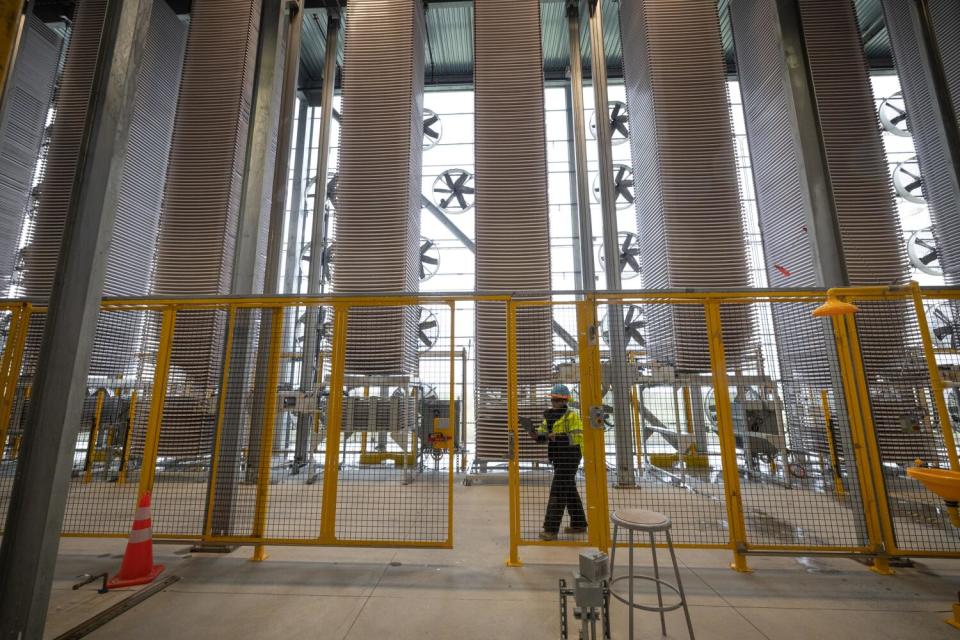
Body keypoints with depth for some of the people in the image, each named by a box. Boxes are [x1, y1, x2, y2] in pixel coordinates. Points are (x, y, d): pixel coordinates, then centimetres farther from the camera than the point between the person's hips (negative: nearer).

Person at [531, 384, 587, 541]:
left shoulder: (572, 416, -12)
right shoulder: (549, 416, 11)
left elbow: (577, 437, -21)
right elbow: (543, 434, 5)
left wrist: (558, 437, -31)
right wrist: (536, 434, -18)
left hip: (569, 458, -8)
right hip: (559, 458, 8)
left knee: (557, 492, -8)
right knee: (569, 491, 17)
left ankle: (551, 529, -3)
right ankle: (579, 524, 30)